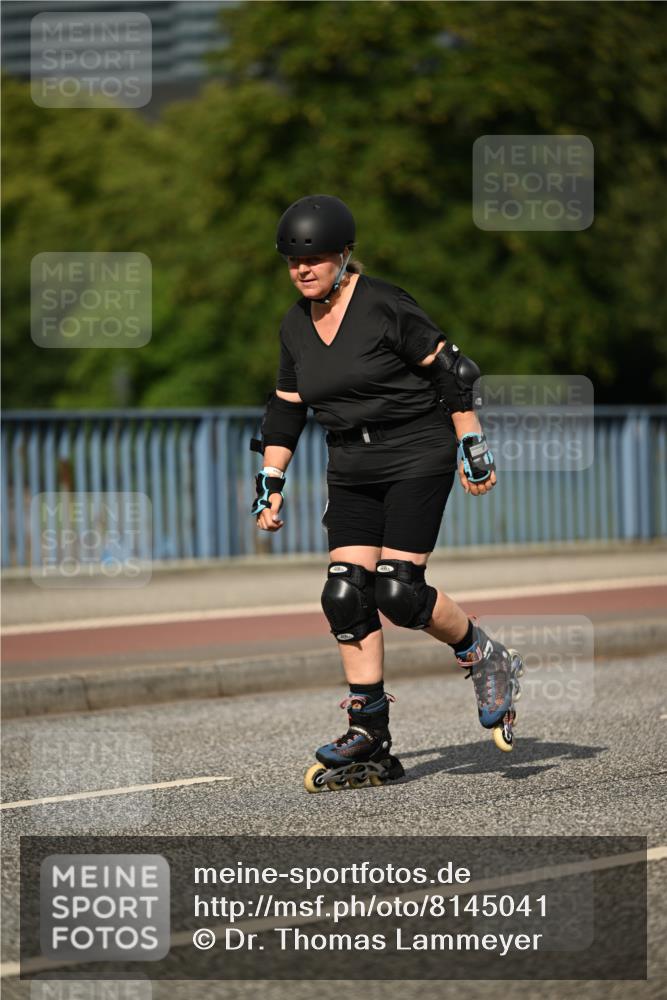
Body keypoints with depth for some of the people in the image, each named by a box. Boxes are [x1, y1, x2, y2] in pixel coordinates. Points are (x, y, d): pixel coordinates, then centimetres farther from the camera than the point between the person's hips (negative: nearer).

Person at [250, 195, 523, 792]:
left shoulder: (383, 306, -13)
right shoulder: (296, 327, 8)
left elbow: (452, 369, -11)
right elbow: (286, 409, 17)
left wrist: (473, 446, -11)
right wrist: (270, 483, 14)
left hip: (418, 456, -7)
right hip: (352, 469, 7)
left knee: (399, 592, -15)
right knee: (346, 594, -6)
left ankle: (487, 660, 12)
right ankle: (370, 742, -1)